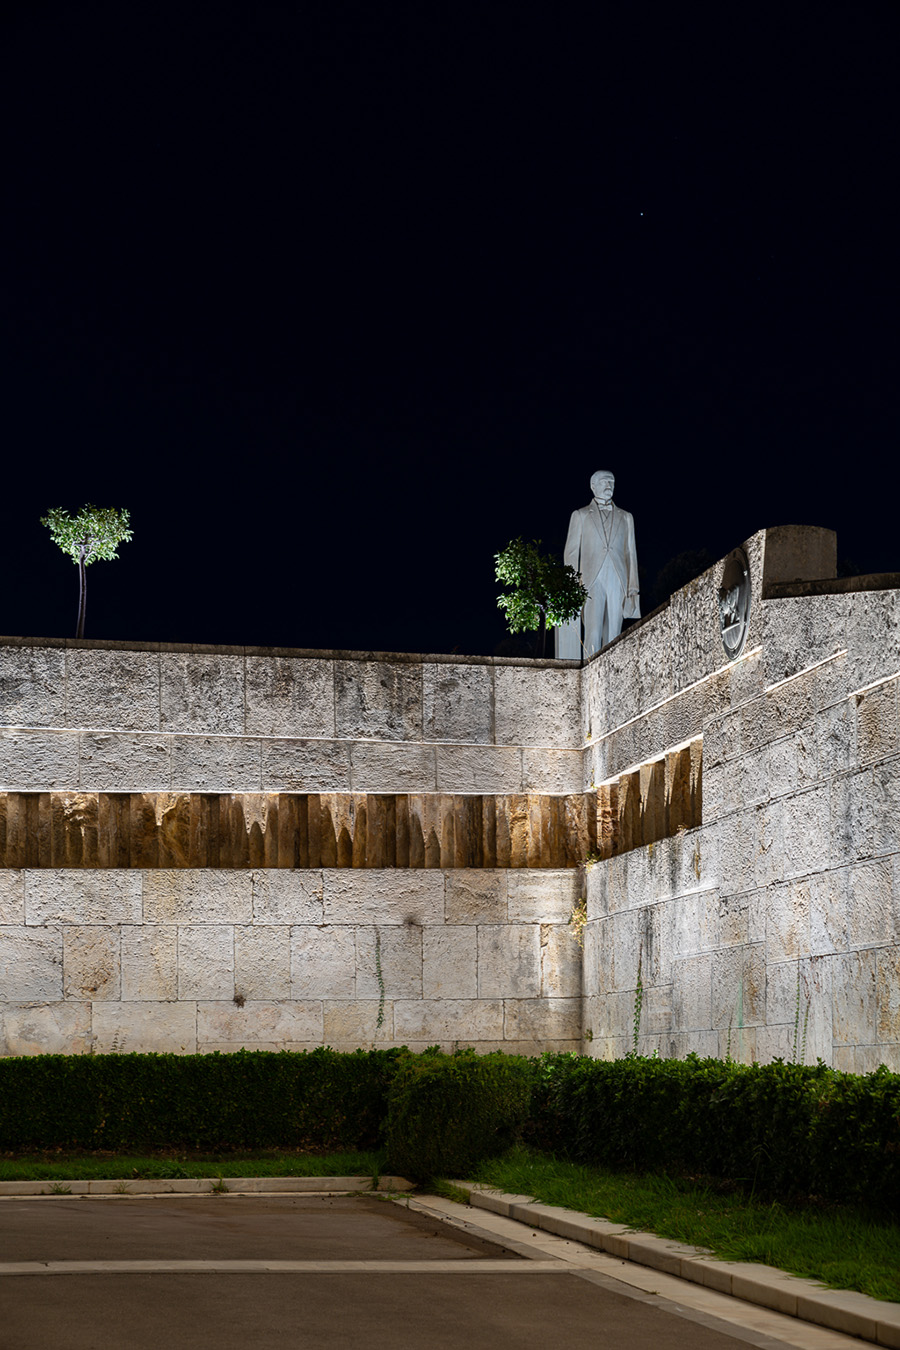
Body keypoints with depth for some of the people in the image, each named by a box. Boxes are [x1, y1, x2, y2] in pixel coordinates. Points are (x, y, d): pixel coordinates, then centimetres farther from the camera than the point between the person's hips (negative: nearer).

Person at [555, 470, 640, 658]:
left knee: (613, 636, -1)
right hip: (592, 581, -2)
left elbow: (631, 553, 15)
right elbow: (571, 552, 8)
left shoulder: (625, 518, 18)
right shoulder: (580, 516, 12)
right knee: (593, 634, -14)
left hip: (617, 582, 2)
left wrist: (633, 587, 6)